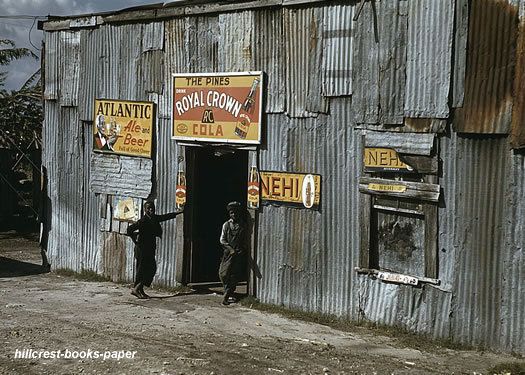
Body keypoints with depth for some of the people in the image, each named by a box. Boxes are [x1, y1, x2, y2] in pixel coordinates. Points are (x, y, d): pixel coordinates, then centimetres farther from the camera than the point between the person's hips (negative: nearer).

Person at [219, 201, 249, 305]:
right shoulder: (226, 225, 8)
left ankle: (227, 295, 4)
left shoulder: (244, 225, 6)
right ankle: (229, 292, 11)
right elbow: (222, 240, 4)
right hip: (228, 253, 1)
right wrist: (230, 248, -9)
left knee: (234, 275, -4)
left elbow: (246, 241, 9)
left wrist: (241, 250, -6)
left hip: (239, 254, -1)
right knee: (223, 273, -7)